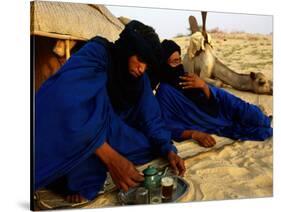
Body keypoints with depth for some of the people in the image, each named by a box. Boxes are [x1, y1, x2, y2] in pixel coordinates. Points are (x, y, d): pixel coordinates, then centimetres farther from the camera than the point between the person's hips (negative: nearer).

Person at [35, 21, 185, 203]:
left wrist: (168, 150, -23)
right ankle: (84, 178, -26)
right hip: (64, 134, -6)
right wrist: (111, 158, -47)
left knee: (151, 146, -12)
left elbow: (151, 117, -5)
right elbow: (69, 103, -40)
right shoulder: (96, 53, -26)